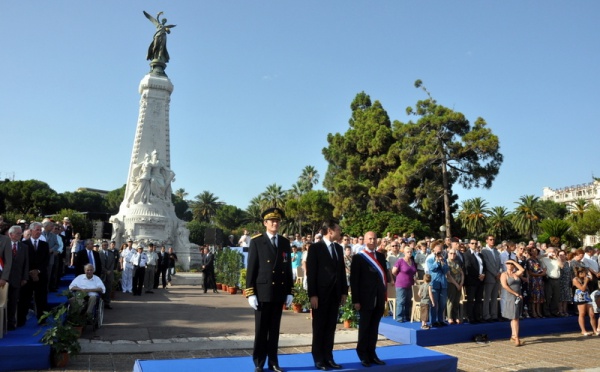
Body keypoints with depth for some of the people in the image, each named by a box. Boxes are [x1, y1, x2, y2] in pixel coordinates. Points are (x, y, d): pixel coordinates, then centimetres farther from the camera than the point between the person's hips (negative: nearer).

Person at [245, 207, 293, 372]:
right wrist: (250, 293, -11)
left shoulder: (285, 242, 9)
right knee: (261, 329, 5)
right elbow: (251, 269, -6)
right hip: (262, 293, -3)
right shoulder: (256, 241, -4)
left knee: (274, 329, 11)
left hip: (279, 293, 4)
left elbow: (288, 268, 9)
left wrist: (289, 292, 6)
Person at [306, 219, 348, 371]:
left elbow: (342, 271, 13)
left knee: (331, 327, 10)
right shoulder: (315, 247, -8)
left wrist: (344, 291, 7)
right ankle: (318, 359, 14)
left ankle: (328, 357, 18)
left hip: (335, 293, 6)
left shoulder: (339, 248, 11)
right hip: (321, 293, -6)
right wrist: (312, 294, -16)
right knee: (319, 327, 5)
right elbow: (311, 273, -11)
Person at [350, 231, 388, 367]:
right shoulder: (358, 257, -5)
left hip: (379, 299, 5)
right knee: (364, 327, 6)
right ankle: (363, 355, 17)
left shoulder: (381, 256, 11)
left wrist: (385, 295, 6)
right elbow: (354, 280, -8)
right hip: (365, 299, -4)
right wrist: (356, 300, -12)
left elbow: (385, 275, 13)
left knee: (374, 327, 10)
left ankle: (371, 353, 19)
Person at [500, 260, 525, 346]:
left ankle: (513, 336, 22)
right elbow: (505, 286, -15)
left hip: (518, 298, 5)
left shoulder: (516, 274, 11)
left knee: (515, 318, 12)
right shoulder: (504, 274, -4)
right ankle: (516, 338, -1)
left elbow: (522, 270, -8)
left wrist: (513, 261, -4)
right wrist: (515, 294, -16)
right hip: (509, 299, -5)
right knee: (514, 318, -4)